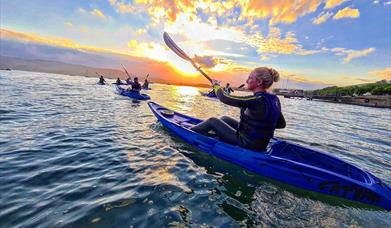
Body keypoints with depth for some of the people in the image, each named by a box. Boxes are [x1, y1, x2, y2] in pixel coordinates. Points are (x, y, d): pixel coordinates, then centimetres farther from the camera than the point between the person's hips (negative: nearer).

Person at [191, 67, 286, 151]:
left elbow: (224, 98, -22)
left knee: (212, 121, 1)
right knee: (225, 118, 18)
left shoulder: (256, 100, -27)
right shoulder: (274, 99, -2)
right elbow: (282, 124, 8)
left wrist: (216, 85, -3)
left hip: (247, 143, -8)